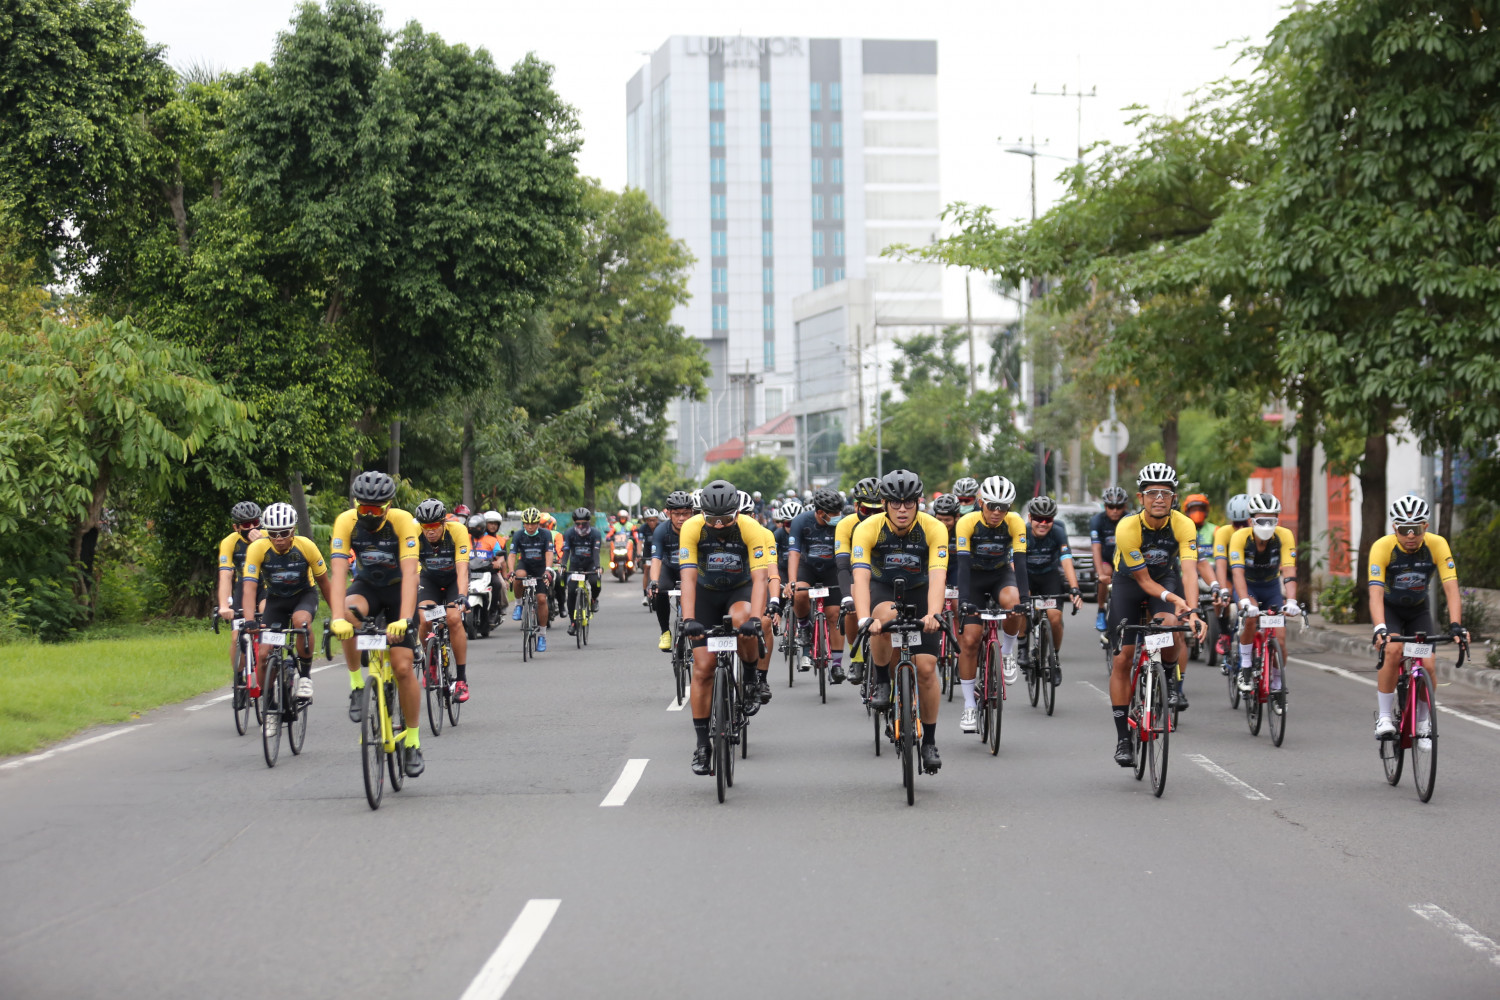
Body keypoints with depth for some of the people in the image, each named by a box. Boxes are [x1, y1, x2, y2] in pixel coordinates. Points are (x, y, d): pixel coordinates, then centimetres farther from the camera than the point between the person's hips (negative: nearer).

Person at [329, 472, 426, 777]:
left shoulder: (402, 522, -27)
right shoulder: (346, 522, -22)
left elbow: (410, 573, -35)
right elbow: (339, 572, -30)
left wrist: (404, 619, -48)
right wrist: (337, 617, -45)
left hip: (398, 589, -2)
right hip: (367, 586, 2)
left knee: (403, 667, -10)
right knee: (348, 613, -35)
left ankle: (413, 740, 6)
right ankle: (356, 685, -17)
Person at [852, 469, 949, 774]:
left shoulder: (934, 529, -24)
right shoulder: (869, 528, -25)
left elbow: (937, 577, -34)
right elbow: (861, 577, -34)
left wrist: (933, 614, -51)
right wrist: (865, 619, -50)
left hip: (919, 592, 1)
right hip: (883, 590, -1)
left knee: (927, 668, -10)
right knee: (885, 616, -38)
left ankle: (929, 742, 6)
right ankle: (882, 682, -14)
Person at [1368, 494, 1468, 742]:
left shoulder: (1437, 545, -24)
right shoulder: (1382, 547, -29)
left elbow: (1451, 588, -28)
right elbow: (1376, 593, -36)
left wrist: (1456, 626, -42)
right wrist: (1380, 629, -51)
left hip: (1418, 610, 2)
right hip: (1389, 608, -2)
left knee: (1427, 665, -13)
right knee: (1392, 651, -29)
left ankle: (1423, 721, 11)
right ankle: (1384, 716, -16)